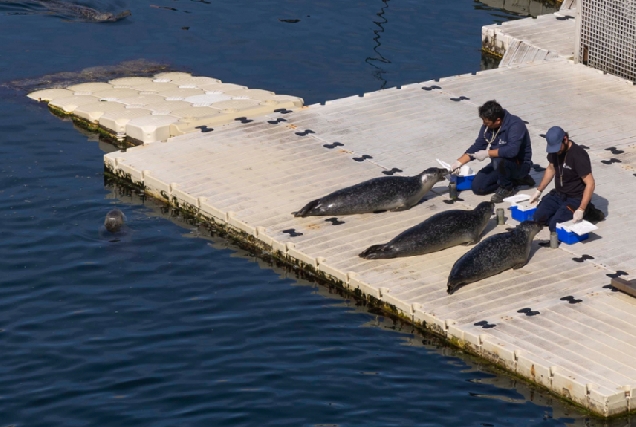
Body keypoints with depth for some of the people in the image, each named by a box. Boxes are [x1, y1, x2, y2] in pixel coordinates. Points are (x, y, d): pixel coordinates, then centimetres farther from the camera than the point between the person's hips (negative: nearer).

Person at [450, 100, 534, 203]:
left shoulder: (515, 125, -27)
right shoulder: (487, 126, -3)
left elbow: (512, 150, -41)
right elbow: (477, 146, 5)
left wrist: (487, 153, -34)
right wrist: (459, 163, -5)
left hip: (520, 164, -8)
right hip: (499, 164, 8)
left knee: (499, 159, -37)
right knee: (478, 187, -4)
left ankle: (507, 188, -9)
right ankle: (515, 180, 9)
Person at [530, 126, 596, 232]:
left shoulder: (578, 155, -25)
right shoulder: (554, 150, -2)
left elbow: (590, 183, -26)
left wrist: (581, 209, -33)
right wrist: (539, 191, 16)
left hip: (575, 198, -7)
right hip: (558, 194, 7)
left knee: (554, 226, -23)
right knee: (539, 217, -11)